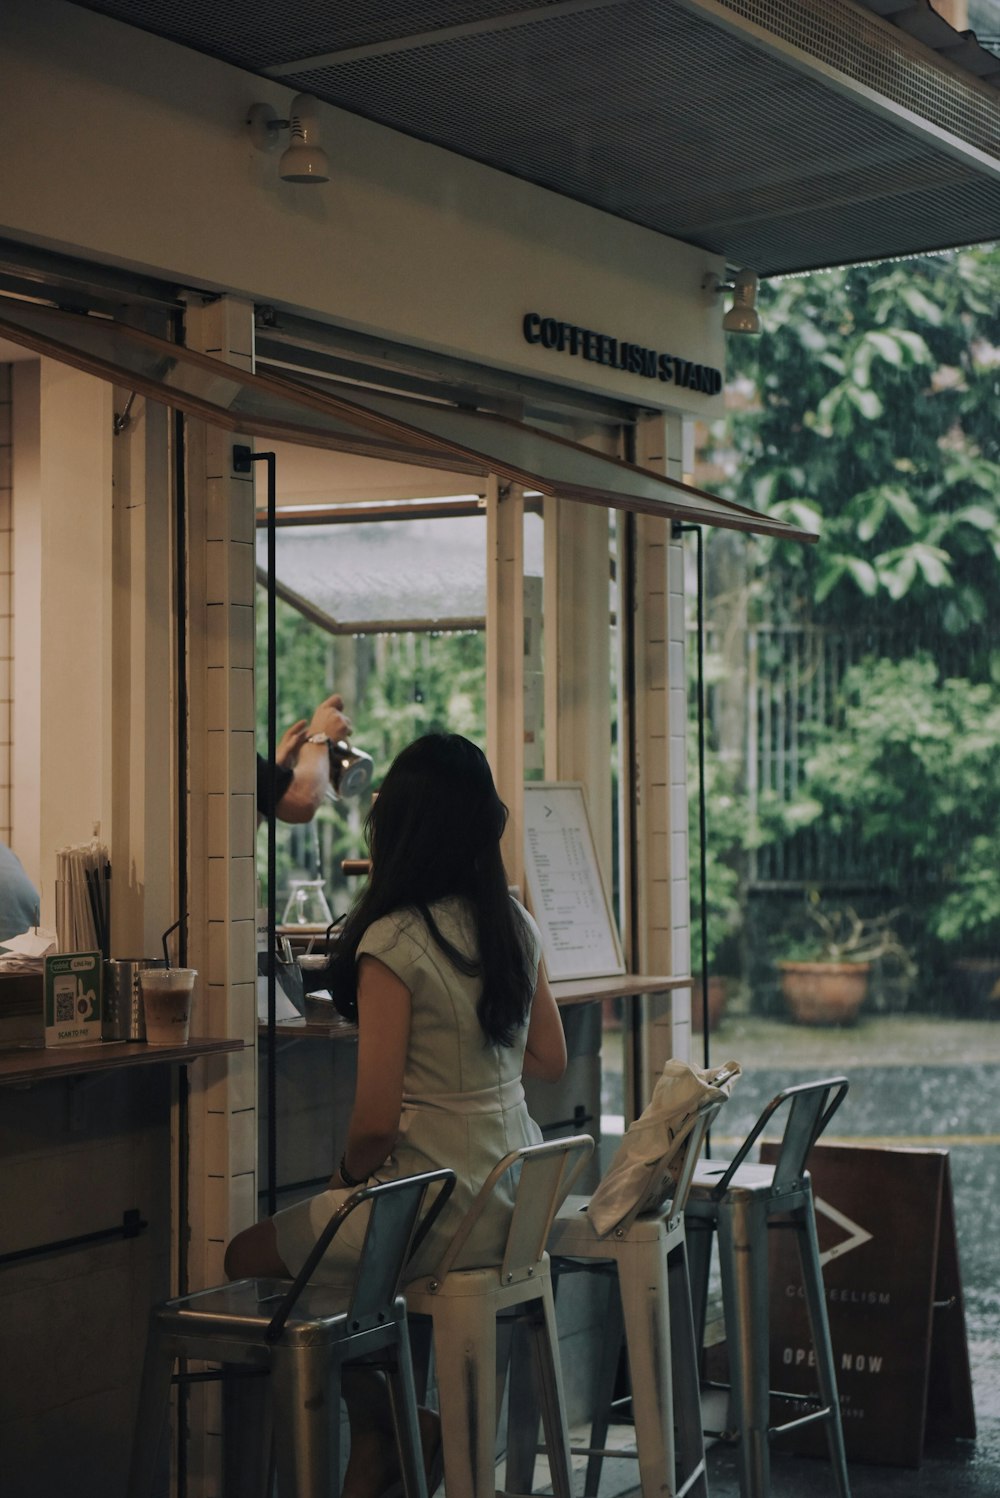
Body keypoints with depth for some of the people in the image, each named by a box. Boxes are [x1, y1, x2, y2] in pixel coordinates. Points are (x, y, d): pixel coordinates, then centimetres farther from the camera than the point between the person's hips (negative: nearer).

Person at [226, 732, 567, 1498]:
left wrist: (350, 1174, 2)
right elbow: (551, 1059, 15)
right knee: (324, 1237, 29)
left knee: (247, 1257, 12)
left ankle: (403, 1431, 17)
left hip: (446, 1210, -8)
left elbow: (376, 1122, -18)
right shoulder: (515, 924, 2)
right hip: (517, 1199, 8)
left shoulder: (394, 942, -18)